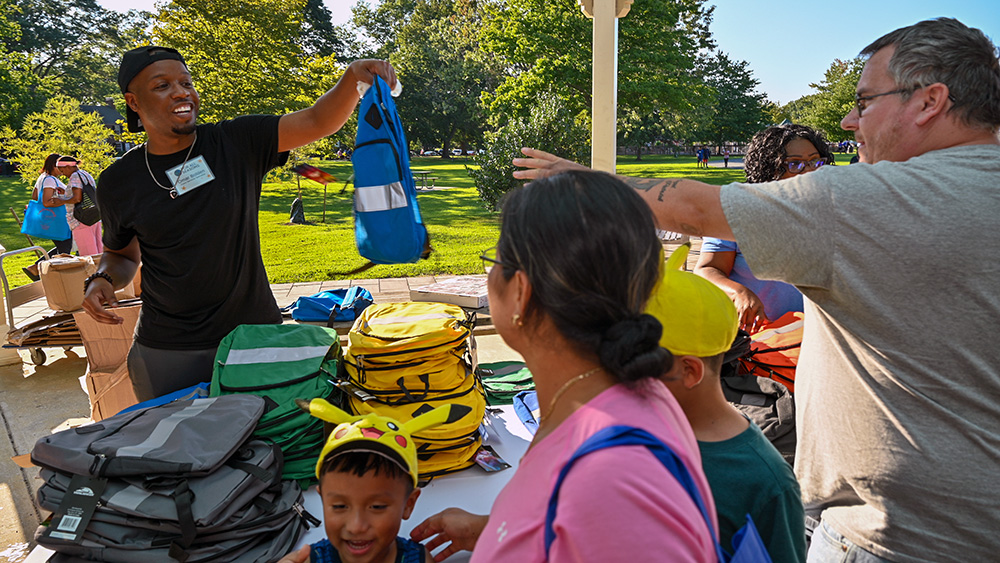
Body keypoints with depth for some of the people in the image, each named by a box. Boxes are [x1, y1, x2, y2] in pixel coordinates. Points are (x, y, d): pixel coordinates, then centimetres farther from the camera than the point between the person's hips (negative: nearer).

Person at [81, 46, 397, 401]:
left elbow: (317, 122, -13)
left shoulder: (237, 143, -3)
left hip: (254, 336, 0)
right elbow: (122, 254, 17)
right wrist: (103, 279, -4)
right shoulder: (118, 183, 2)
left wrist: (353, 78, -29)